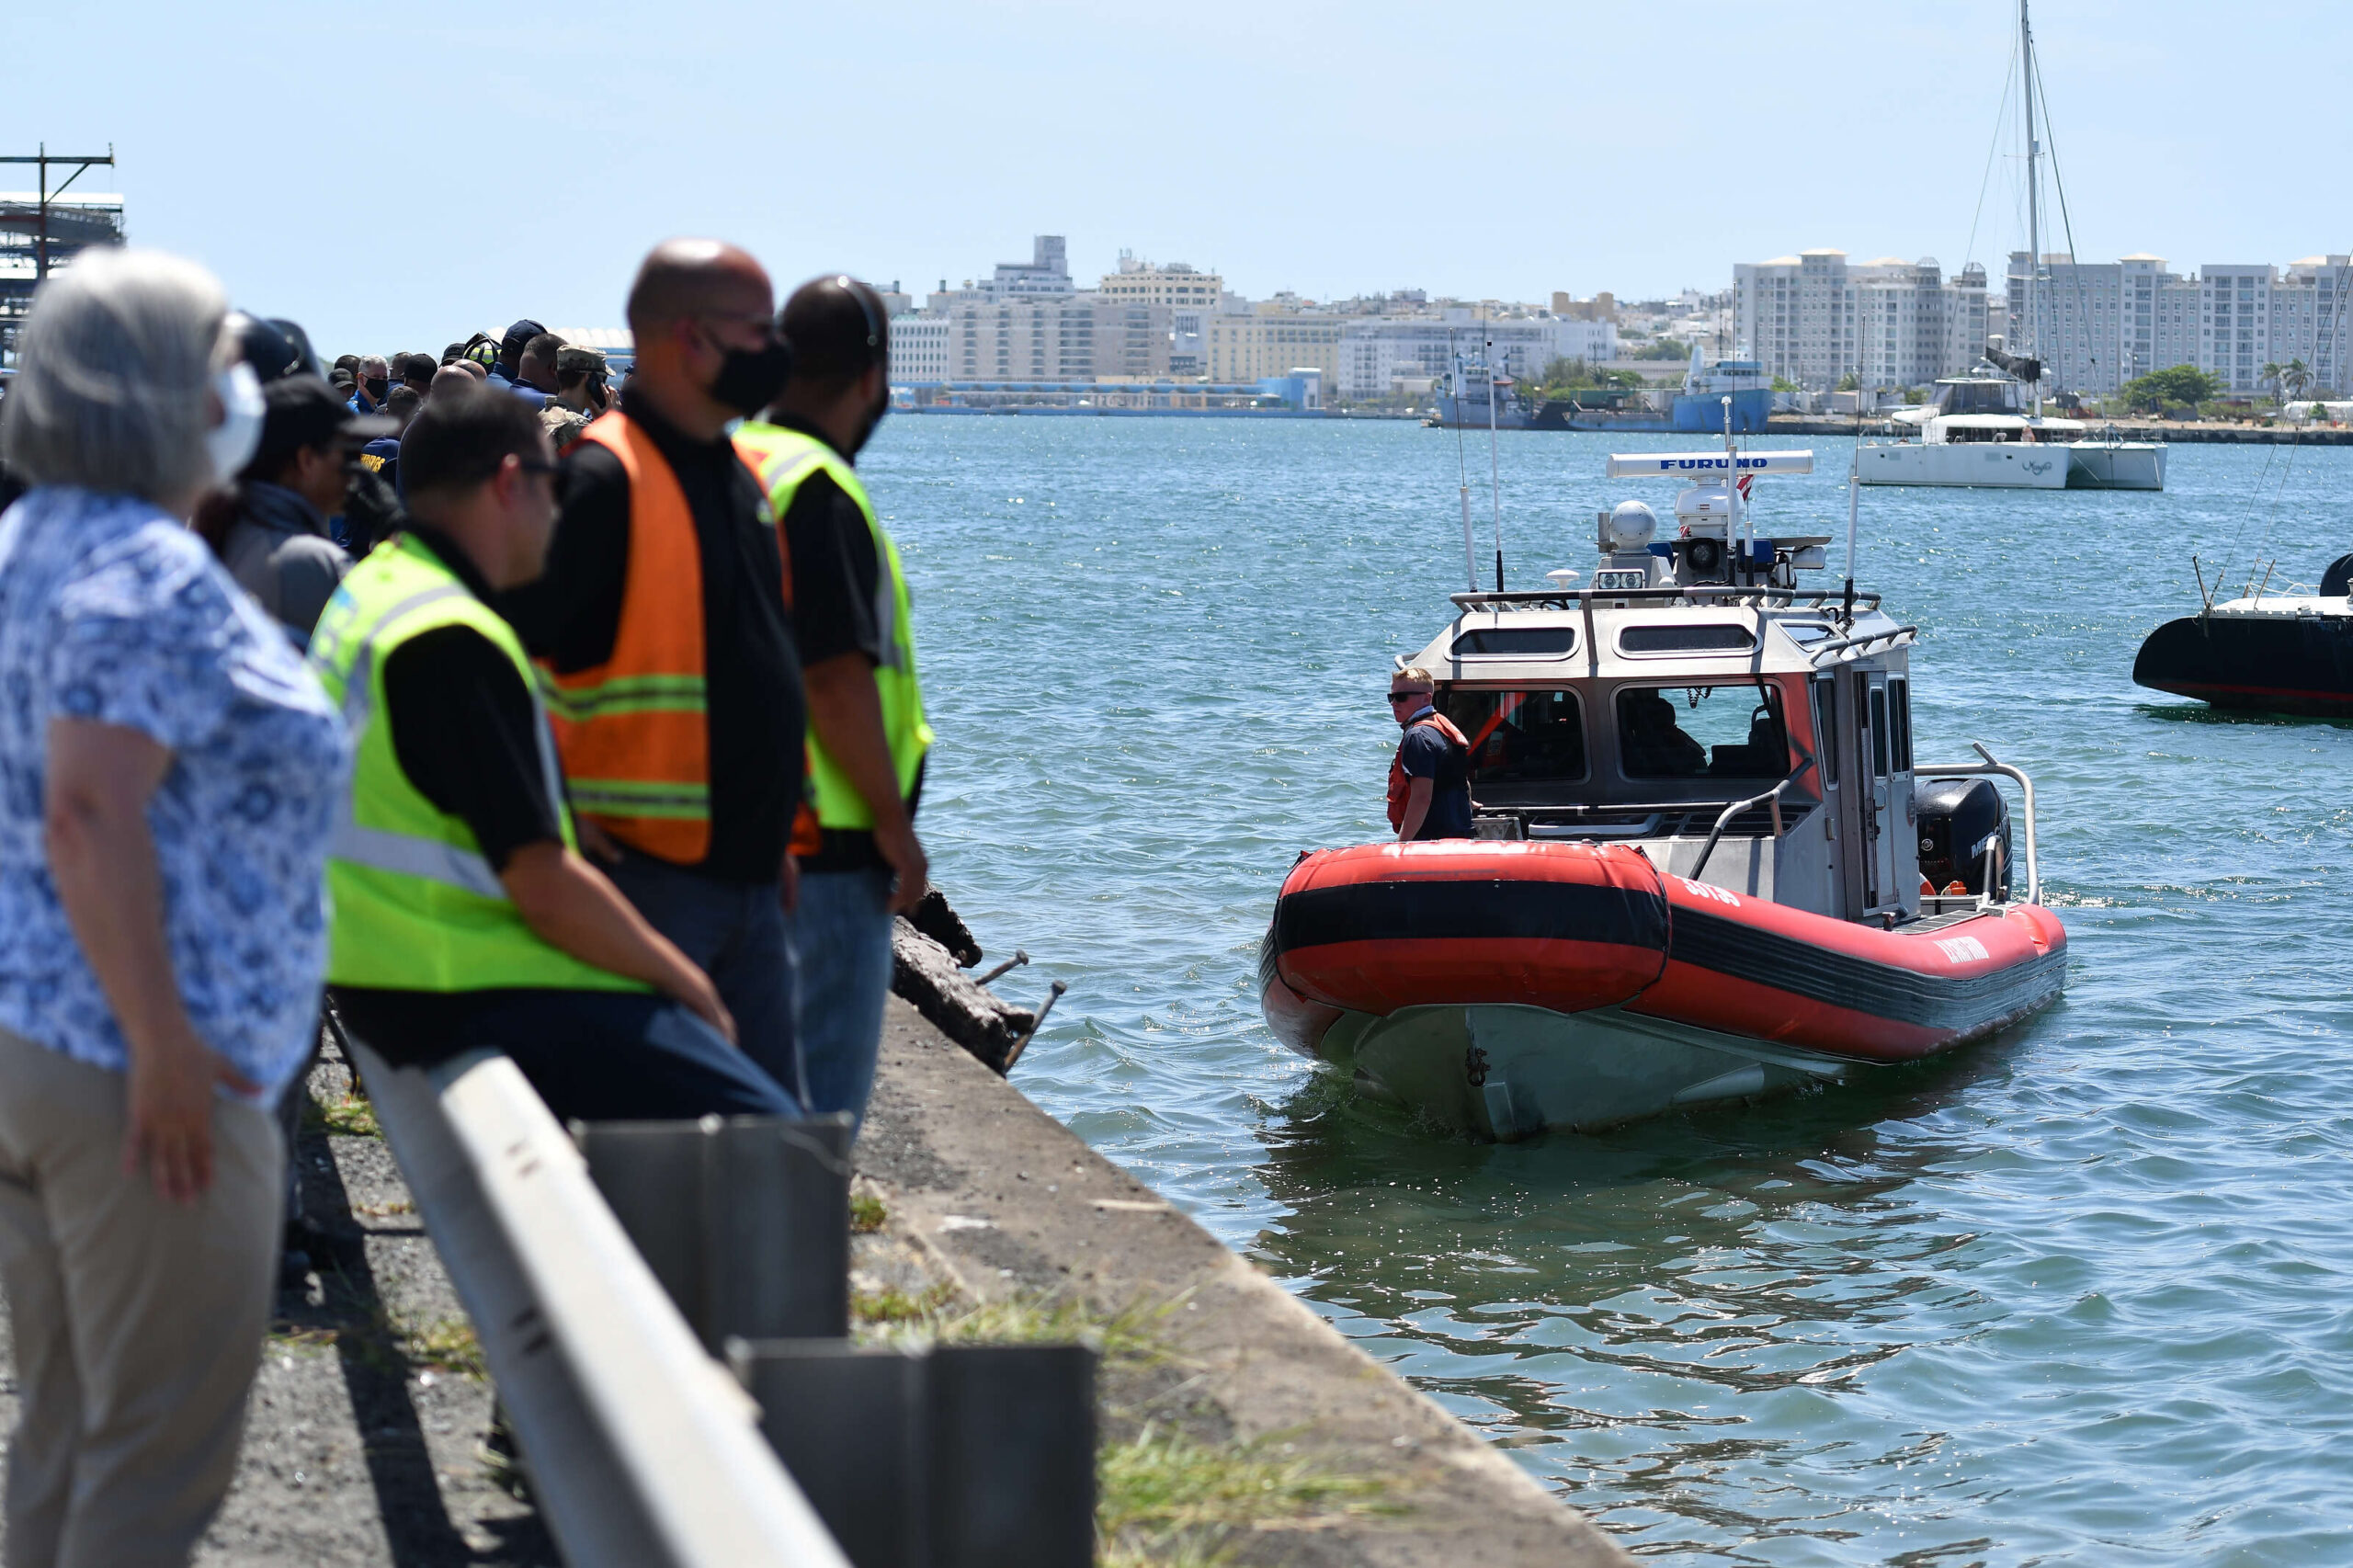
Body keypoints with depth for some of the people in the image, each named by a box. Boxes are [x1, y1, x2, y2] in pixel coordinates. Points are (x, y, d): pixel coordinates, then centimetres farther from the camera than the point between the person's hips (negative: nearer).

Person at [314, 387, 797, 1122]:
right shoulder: (454, 643, -20)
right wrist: (683, 980, -9)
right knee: (771, 1134, -14)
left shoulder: (374, 587, 13)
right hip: (468, 999, -11)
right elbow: (541, 884, -22)